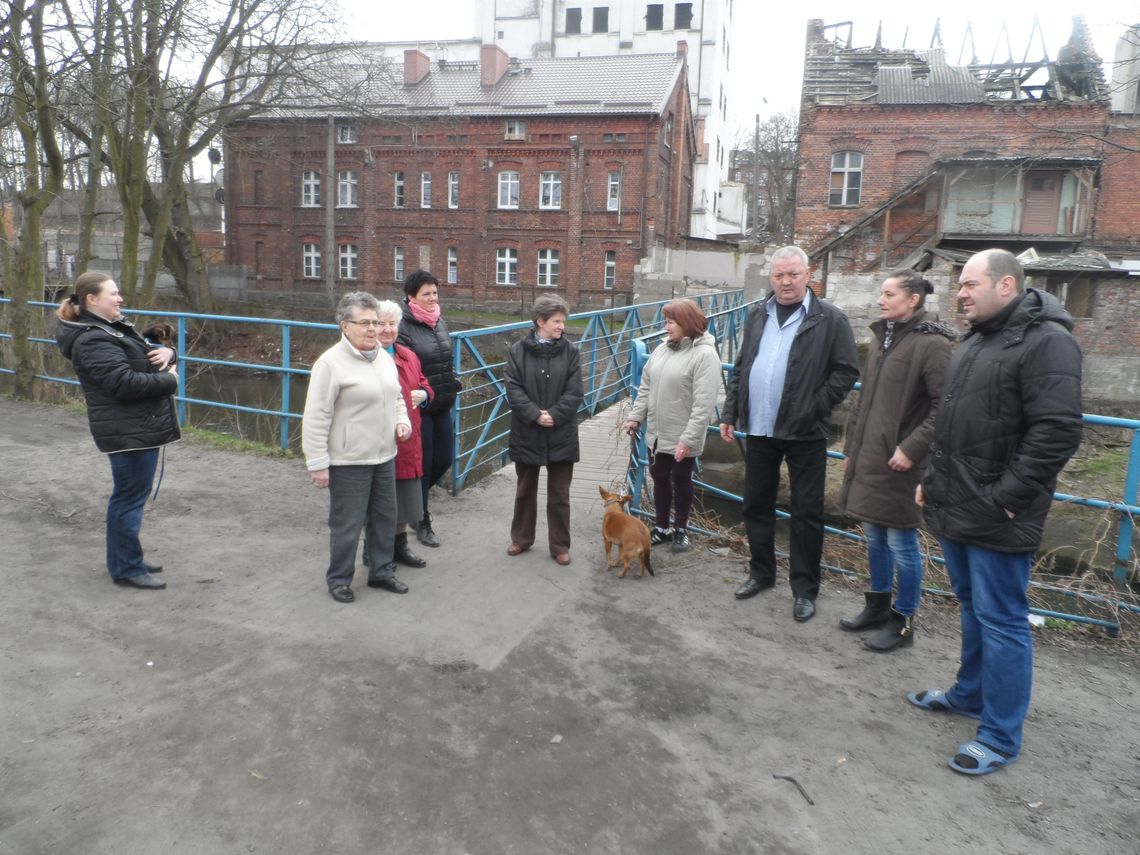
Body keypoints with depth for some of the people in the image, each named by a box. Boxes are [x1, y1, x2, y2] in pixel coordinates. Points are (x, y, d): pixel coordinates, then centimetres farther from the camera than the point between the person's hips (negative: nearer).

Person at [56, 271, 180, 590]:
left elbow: (148, 353, 22)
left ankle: (125, 560, 32)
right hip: (128, 432, -10)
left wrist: (165, 352, -3)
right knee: (130, 497, -2)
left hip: (142, 427, 11)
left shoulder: (114, 328, 15)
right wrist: (169, 380, -14)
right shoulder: (92, 341, -17)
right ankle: (126, 568, 9)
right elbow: (125, 383, -27)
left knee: (129, 495, 18)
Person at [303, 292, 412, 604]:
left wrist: (402, 420, 4)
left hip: (384, 456, 7)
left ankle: (382, 571, 34)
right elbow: (316, 418, -15)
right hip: (349, 461, -7)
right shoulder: (331, 363, -15)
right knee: (347, 524, 4)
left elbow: (396, 396, 24)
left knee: (385, 517, 17)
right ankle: (339, 579, 23)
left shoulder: (384, 357, 9)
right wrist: (318, 462, -16)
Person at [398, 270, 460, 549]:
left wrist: (453, 382, 11)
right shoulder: (404, 327, -15)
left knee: (444, 459, 12)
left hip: (443, 407, 7)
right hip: (419, 408, -7)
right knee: (423, 463, 4)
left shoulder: (440, 323, 9)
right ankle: (422, 521, 22)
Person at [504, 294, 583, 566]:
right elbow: (513, 388, -9)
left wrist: (554, 415, -17)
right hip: (526, 433, 1)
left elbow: (574, 392, -7)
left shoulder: (570, 350, -3)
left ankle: (560, 545, 22)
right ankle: (521, 538, 34)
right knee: (525, 490, 17)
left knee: (559, 494, 8)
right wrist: (535, 414, -19)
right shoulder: (519, 350, -3)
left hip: (561, 434, 0)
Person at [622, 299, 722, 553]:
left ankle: (680, 529, 28)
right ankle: (661, 527, 32)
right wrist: (636, 416, 6)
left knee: (681, 481, 10)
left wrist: (688, 438, -26)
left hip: (682, 437, -6)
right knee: (659, 479, 16)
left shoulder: (704, 354, -18)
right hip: (657, 433, 6)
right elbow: (645, 387, 13)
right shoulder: (662, 349, 6)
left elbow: (704, 404, -23)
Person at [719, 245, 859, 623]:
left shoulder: (830, 319, -5)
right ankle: (761, 572, 32)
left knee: (806, 512, 4)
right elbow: (740, 368, 14)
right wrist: (730, 414, 10)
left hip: (804, 433, -5)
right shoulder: (757, 316, 10)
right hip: (758, 429, 5)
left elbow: (847, 372, -6)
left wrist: (814, 407, -13)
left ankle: (805, 589, 17)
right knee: (756, 504, 14)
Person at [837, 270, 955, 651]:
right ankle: (878, 606, 33)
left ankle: (902, 621, 19)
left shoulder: (932, 343, -13)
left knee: (901, 542, 4)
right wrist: (852, 447, 17)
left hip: (901, 462, -8)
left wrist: (912, 448, -20)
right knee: (874, 537, 18)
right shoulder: (882, 338, 12)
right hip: (869, 458, 8)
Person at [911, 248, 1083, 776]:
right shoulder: (975, 342, 15)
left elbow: (1057, 431, -23)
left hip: (997, 518, -9)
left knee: (1001, 621, 1)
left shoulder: (1047, 341, -15)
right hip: (957, 507, 9)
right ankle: (971, 693, 38)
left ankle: (1000, 737, 13)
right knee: (973, 608, 21)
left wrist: (1008, 497, -21)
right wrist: (932, 476, 16)